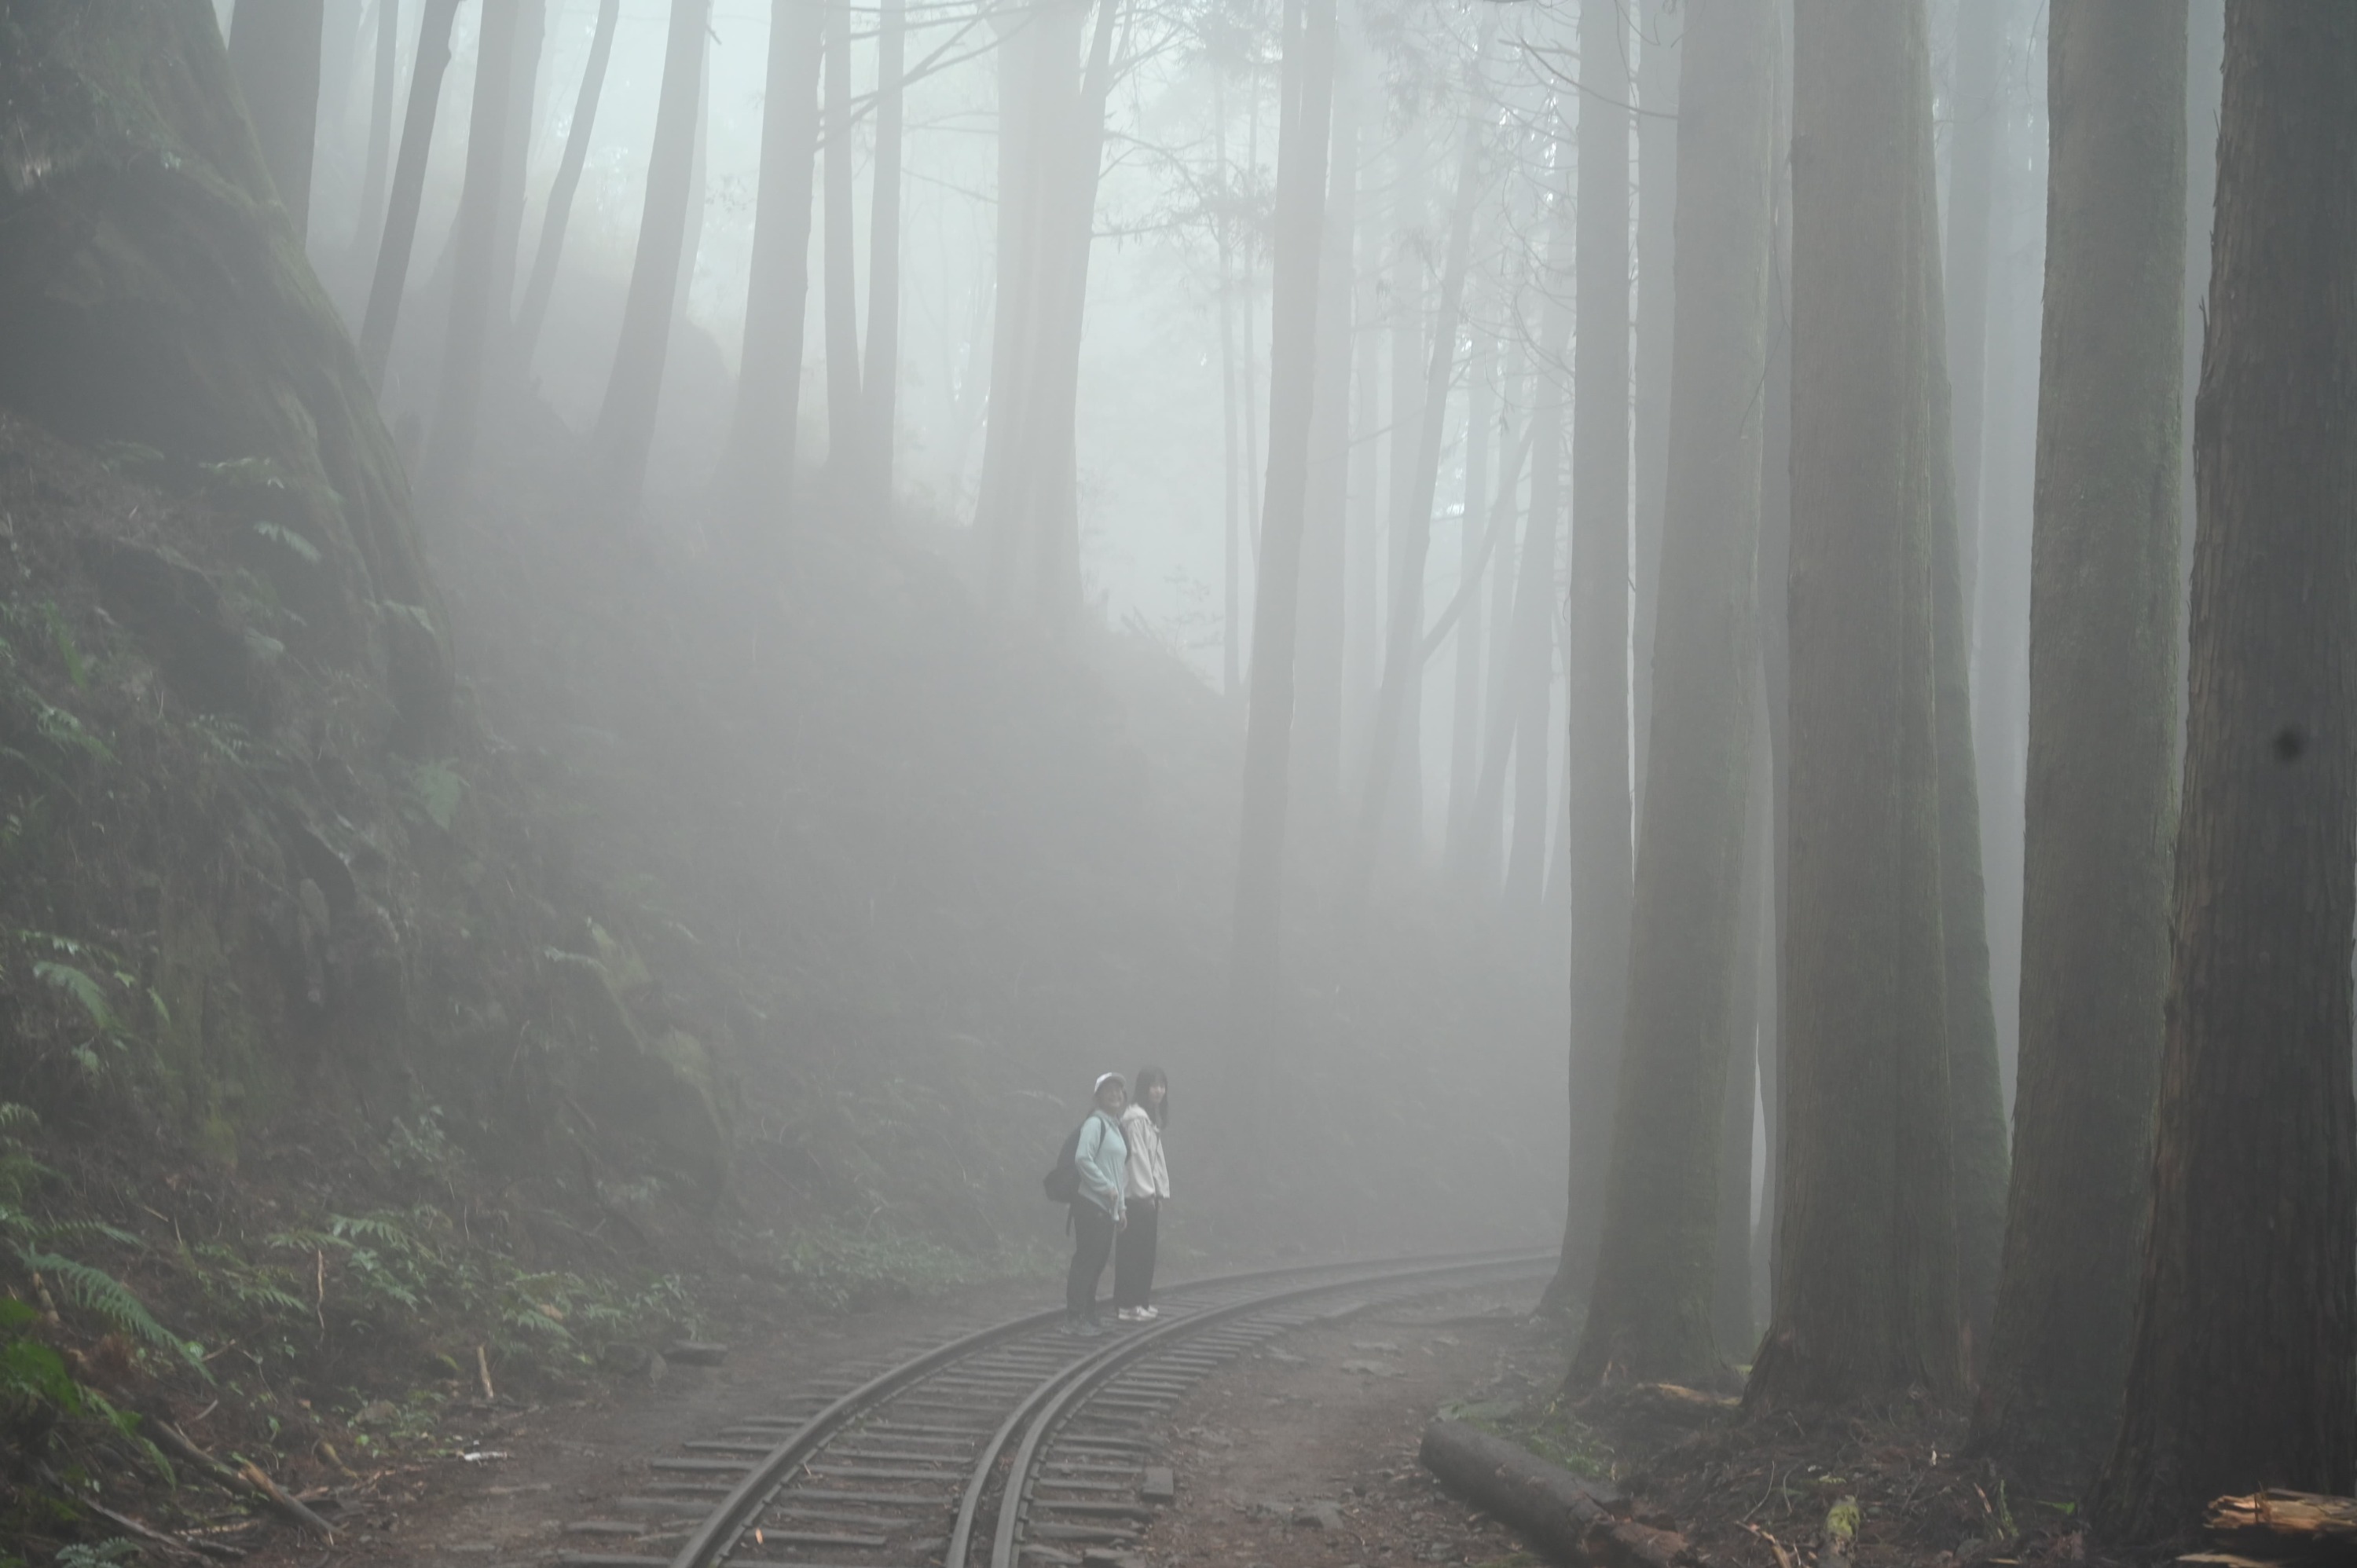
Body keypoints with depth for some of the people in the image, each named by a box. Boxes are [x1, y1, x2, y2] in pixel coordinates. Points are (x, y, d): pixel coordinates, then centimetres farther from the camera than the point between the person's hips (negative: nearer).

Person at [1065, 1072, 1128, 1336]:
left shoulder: (1116, 1126, 19)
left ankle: (1088, 1314, 19)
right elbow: (1082, 1159, -19)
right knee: (1086, 1260, -9)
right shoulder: (1095, 1123, -9)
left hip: (1108, 1208, 9)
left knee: (1098, 1261, 11)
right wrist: (1107, 1187, -16)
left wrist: (1122, 1206, 19)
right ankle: (1074, 1318, -7)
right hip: (1092, 1204, -9)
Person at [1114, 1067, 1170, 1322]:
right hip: (1137, 1195, -10)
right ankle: (1127, 1305, -7)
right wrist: (1146, 1191, -18)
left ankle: (1141, 1301, 17)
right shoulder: (1136, 1118, -13)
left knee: (1146, 1251, 11)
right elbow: (1137, 1156, -17)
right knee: (1133, 1250, -8)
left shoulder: (1152, 1118, 18)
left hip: (1149, 1194, 10)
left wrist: (1161, 1190, 13)